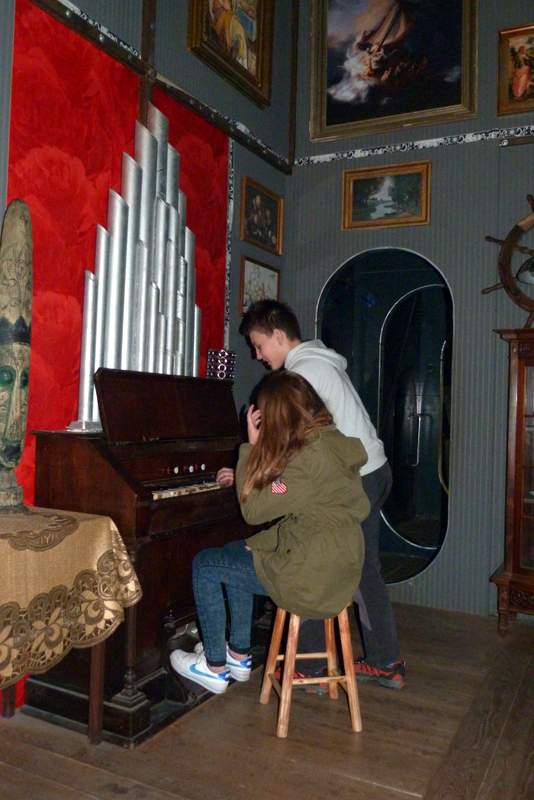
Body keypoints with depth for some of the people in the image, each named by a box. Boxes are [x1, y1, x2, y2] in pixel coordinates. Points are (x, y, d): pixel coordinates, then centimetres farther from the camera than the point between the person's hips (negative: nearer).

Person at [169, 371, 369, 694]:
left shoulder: (307, 455, -22)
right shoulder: (335, 442, 6)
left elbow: (253, 510, -17)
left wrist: (252, 447, -12)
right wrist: (245, 478, 12)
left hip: (313, 576, -9)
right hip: (340, 569, 9)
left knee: (205, 564, 5)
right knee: (235, 552, 25)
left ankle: (215, 667, 19)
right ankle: (240, 655, 33)